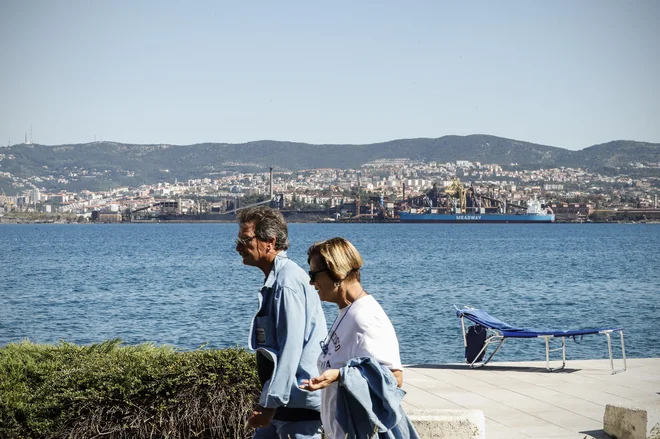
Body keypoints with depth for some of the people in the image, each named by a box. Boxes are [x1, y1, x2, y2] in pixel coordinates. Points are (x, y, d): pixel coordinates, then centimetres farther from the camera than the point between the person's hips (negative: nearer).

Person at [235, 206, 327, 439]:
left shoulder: (287, 282, -18)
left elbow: (291, 349, -23)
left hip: (299, 402, -10)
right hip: (284, 401, 10)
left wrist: (271, 403, -21)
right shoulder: (274, 279, 13)